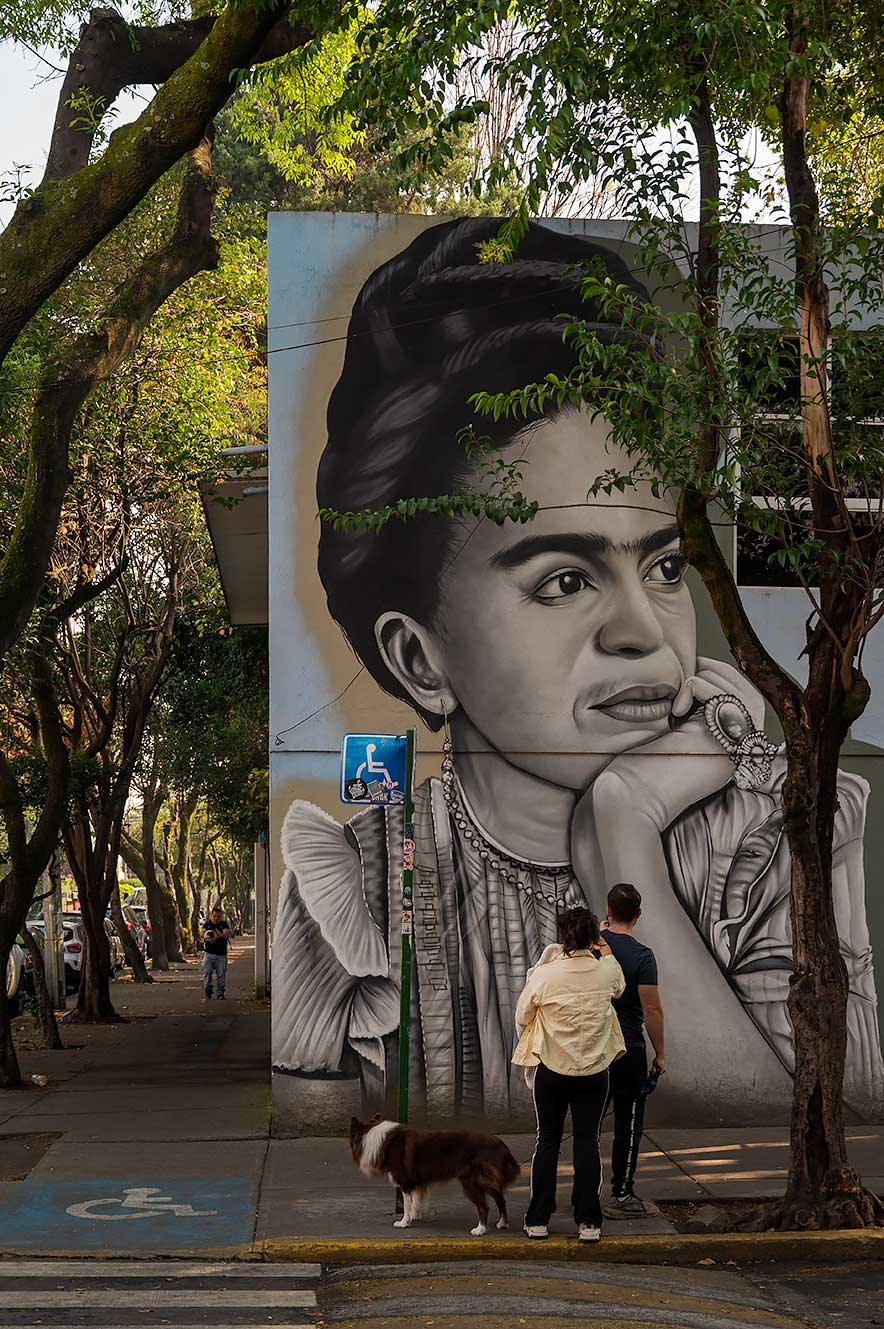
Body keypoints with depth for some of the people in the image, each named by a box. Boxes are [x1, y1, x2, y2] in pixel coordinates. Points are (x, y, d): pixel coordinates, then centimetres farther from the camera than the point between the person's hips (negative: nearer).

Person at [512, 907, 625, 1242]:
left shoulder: (543, 974, -17)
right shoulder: (607, 969, -10)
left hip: (552, 1069, -1)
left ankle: (538, 1220, 16)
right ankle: (588, 1221, 10)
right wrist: (606, 952, 27)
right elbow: (620, 989, 15)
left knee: (548, 1141, 11)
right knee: (587, 1142, 9)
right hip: (594, 1070, 1)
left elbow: (521, 1017, -4)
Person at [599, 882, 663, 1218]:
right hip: (629, 1052, -5)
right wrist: (659, 1054, -5)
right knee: (628, 1124, 2)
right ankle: (620, 1197, 4)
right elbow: (652, 1009, -16)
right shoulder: (641, 956, -14)